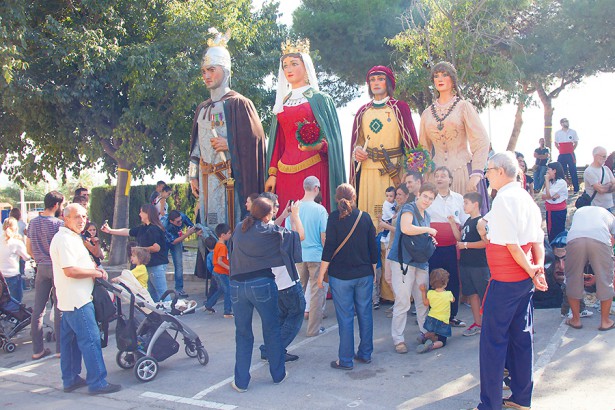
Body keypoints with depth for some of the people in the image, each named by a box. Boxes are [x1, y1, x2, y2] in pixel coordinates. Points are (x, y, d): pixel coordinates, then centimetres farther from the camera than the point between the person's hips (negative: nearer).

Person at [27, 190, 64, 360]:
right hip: (57, 267, -6)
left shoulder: (33, 222, 7)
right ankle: (61, 348, 8)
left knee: (38, 309, 8)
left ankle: (37, 349, 14)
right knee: (59, 309, 2)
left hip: (41, 268, 6)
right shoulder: (59, 224, -13)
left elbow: (29, 249, 13)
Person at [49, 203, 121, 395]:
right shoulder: (64, 239, -17)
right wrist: (96, 272, -13)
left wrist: (93, 268, 8)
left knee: (70, 340, 15)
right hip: (77, 300, -11)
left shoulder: (72, 238, 17)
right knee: (91, 339, -8)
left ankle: (70, 379, 23)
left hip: (70, 300, 11)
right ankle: (97, 382, -4)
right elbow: (70, 271, -25)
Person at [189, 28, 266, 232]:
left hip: (229, 175, -6)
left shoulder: (238, 103, -2)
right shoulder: (202, 108, 18)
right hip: (206, 177, 6)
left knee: (229, 227, -8)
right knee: (208, 227, 5)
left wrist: (229, 144, -14)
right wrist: (193, 175, 14)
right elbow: (196, 144, 19)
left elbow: (255, 138, -7)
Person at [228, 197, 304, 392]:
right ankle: (278, 374, 26)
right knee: (272, 330, 14)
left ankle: (241, 382, 15)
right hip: (262, 284, -4)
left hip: (237, 284, 4)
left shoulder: (240, 228, 8)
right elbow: (299, 236, -1)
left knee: (242, 333, 12)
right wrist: (295, 215, 14)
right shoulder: (270, 231, -8)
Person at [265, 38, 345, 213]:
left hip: (314, 170, -4)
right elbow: (278, 143, 15)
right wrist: (272, 173, 8)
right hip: (286, 173, 4)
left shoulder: (320, 99, 6)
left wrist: (319, 146, -19)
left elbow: (332, 138, 2)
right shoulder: (282, 102, 18)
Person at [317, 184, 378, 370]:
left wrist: (321, 274, -3)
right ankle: (365, 354, 23)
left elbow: (329, 248, -11)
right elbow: (373, 248, 7)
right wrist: (373, 271, 19)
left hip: (341, 276, -3)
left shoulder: (334, 217, -8)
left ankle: (345, 360, 7)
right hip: (364, 274, 3)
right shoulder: (365, 217, 2)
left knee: (345, 317, 1)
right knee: (365, 314, 13)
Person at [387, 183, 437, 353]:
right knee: (402, 301, -7)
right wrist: (428, 229, -16)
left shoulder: (427, 216, 18)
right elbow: (406, 228, -28)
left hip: (421, 262, 8)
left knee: (423, 300, 14)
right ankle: (398, 339, 2)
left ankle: (426, 332, 29)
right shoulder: (408, 209, -8)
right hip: (403, 261, -8)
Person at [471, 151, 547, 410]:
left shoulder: (504, 198, -16)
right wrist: (538, 268, -1)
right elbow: (537, 240, 9)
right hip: (525, 279, 9)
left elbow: (511, 243, -19)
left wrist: (529, 270, -8)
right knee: (522, 336, 14)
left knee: (493, 339, -2)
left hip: (505, 280, -9)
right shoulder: (526, 197, 12)